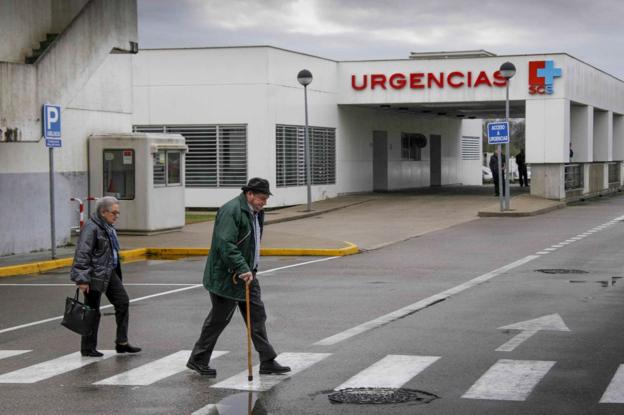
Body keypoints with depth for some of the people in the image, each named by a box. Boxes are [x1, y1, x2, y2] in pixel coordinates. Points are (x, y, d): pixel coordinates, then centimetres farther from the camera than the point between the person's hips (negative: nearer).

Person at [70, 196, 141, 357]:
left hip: (109, 273, 9)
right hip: (94, 276, -9)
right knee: (92, 312, 0)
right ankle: (87, 348, 12)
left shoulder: (108, 227, 12)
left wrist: (116, 271, 25)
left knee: (123, 302, 7)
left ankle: (122, 343, 13)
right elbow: (82, 254, -23)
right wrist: (82, 279, -26)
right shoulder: (91, 228, -18)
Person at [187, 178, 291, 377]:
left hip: (246, 274, 9)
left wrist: (250, 270, 11)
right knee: (219, 318, 0)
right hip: (226, 276, -9)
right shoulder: (231, 211, -19)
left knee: (257, 314, 6)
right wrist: (242, 269, -31)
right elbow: (225, 244, -27)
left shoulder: (256, 213, 12)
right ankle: (198, 360, 15)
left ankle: (267, 362, 10)